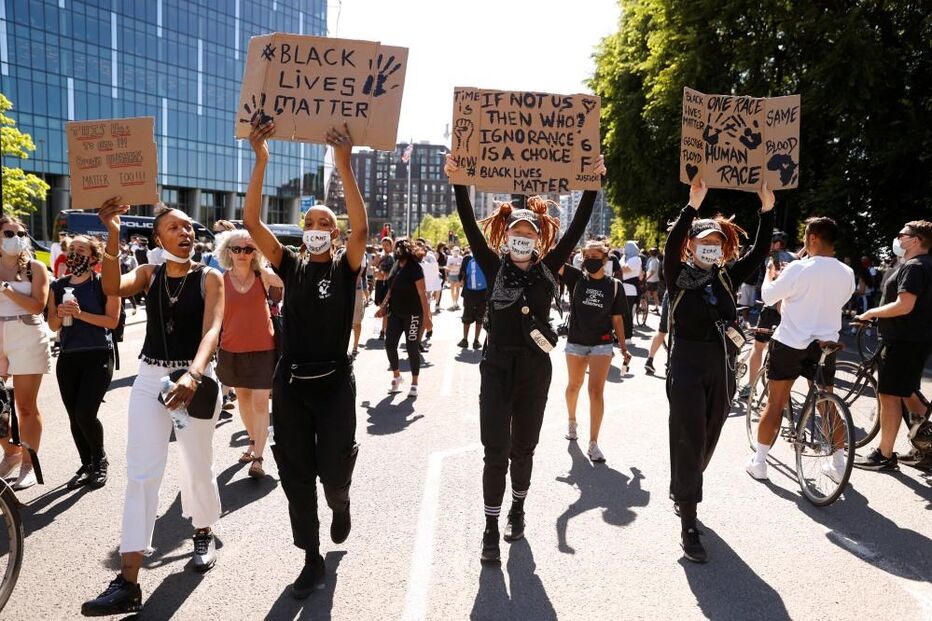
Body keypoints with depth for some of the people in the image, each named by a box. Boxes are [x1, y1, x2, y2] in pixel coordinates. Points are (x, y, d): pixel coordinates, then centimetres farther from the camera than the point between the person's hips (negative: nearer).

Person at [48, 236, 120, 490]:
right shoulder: (58, 286, 10)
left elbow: (112, 321, -11)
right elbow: (53, 326, 11)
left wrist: (80, 313, -20)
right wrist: (60, 314, -10)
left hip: (98, 356, -5)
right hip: (68, 357, 5)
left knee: (85, 414, -12)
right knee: (74, 417, 7)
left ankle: (100, 461, 14)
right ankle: (86, 465, 25)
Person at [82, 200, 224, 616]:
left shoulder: (209, 277, -5)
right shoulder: (148, 274, 4)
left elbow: (212, 330, -19)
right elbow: (113, 288, -17)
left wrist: (193, 374, -35)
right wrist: (113, 236, -25)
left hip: (195, 377, -2)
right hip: (150, 377, 3)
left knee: (197, 465, 11)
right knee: (140, 472, -2)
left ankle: (204, 533, 39)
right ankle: (128, 583, 0)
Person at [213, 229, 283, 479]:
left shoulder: (263, 276, -6)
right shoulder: (221, 280, -3)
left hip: (263, 348, -2)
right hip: (232, 349, 3)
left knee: (260, 402, -6)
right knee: (242, 397, 18)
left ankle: (259, 457, -2)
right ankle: (253, 441, 40)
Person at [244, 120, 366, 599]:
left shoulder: (345, 267, -1)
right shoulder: (290, 265, 4)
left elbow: (361, 227, -20)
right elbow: (251, 221, -7)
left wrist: (344, 164, -26)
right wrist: (261, 160, -16)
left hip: (334, 382, -2)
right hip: (290, 381, 3)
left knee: (332, 474, 0)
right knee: (295, 474, 7)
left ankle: (341, 502, 39)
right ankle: (312, 559, 22)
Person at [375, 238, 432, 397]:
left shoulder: (415, 268, -13)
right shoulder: (397, 266, 8)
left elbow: (422, 294, -16)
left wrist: (426, 317, -20)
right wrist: (383, 306, 12)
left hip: (412, 314, -6)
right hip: (396, 312, 7)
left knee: (412, 348, 0)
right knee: (390, 344, 3)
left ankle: (414, 383, 14)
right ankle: (396, 376, 23)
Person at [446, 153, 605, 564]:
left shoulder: (548, 267, 2)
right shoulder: (494, 267, -1)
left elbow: (577, 228, -3)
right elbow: (470, 227, -9)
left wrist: (593, 184, -9)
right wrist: (458, 182, -17)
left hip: (535, 369, 2)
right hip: (497, 368, -1)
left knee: (523, 449, 14)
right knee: (496, 452, -2)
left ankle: (517, 510, 37)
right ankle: (491, 529, 12)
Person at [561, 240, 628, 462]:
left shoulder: (614, 286, -2)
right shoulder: (576, 277, -2)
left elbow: (617, 319, 3)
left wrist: (624, 348, 2)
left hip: (602, 344, -1)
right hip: (575, 342, 2)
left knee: (596, 391, -9)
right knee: (574, 386, 18)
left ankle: (593, 444, -3)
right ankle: (571, 421, 46)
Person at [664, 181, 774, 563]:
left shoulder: (726, 278, 6)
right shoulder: (678, 276, -6)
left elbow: (759, 253, -3)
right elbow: (671, 246, -24)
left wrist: (767, 209, -12)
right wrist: (693, 204, -32)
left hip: (722, 368, 5)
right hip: (687, 367, -5)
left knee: (707, 442, 16)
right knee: (688, 443, -4)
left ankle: (681, 492, 41)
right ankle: (688, 527, 3)